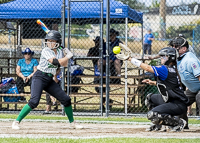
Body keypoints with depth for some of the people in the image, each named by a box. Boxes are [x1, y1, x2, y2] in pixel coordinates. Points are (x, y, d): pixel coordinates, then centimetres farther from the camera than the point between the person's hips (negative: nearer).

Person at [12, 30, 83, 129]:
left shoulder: (59, 51, 10)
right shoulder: (46, 51, -13)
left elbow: (64, 64, 20)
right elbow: (56, 62, -22)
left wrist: (66, 54, 3)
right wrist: (68, 56, -10)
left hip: (50, 80, 7)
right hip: (39, 78, -7)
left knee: (66, 99, 4)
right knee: (34, 101, -23)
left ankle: (72, 122, 20)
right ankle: (17, 121, -15)